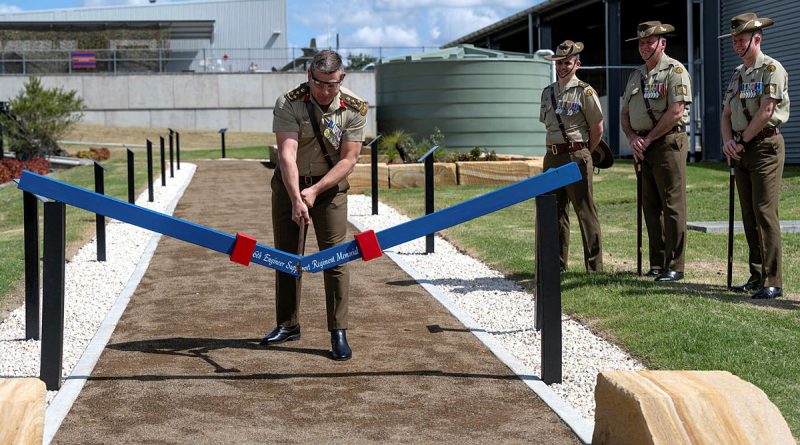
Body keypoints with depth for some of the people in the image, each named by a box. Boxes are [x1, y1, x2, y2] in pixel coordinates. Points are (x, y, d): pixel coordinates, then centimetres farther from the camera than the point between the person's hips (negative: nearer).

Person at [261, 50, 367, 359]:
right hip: (289, 185, 1)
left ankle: (339, 333, -3)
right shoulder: (289, 104, -18)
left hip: (330, 186, -1)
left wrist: (315, 190, -24)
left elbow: (348, 160, -14)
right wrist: (296, 199, -39)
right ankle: (288, 325, 23)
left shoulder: (355, 109, -13)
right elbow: (287, 154, -28)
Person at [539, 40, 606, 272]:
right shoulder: (547, 92, 14)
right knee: (555, 210, 10)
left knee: (585, 210, -5)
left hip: (576, 156, -6)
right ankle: (558, 263, 17)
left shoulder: (585, 91, -5)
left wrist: (583, 154, 4)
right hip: (552, 156, 7)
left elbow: (597, 128, -3)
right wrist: (555, 150, 16)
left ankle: (594, 265, -1)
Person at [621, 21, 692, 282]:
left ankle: (674, 266, -4)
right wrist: (633, 138, -1)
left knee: (672, 205, -6)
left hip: (668, 143, -8)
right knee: (650, 206, 9)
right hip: (643, 148, 8)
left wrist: (648, 138, -11)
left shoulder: (675, 71, -6)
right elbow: (625, 114, 18)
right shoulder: (636, 76, 18)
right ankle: (657, 263, 16)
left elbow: (675, 112, -15)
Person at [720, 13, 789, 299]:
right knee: (749, 216, 9)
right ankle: (756, 277, 14)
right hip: (741, 150, 8)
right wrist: (728, 141, -1)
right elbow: (727, 114, 17)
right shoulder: (738, 74, 18)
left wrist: (742, 142, -9)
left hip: (764, 145, -8)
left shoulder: (772, 69, -7)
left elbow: (765, 112, -14)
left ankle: (772, 281, -10)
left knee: (765, 213, -12)